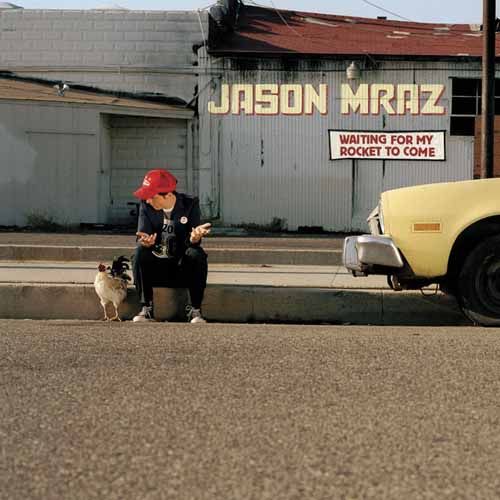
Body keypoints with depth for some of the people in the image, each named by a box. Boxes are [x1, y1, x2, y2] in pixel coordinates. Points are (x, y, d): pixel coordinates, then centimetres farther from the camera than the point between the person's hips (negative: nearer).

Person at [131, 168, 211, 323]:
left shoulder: (190, 204, -8)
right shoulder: (146, 206, -3)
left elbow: (190, 243, -17)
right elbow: (142, 237, -13)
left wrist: (194, 238, -42)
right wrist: (145, 242, -38)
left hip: (183, 267, -1)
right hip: (155, 267, 1)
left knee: (197, 254, -32)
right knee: (140, 251, -28)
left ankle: (195, 310, -22)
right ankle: (146, 308, -22)